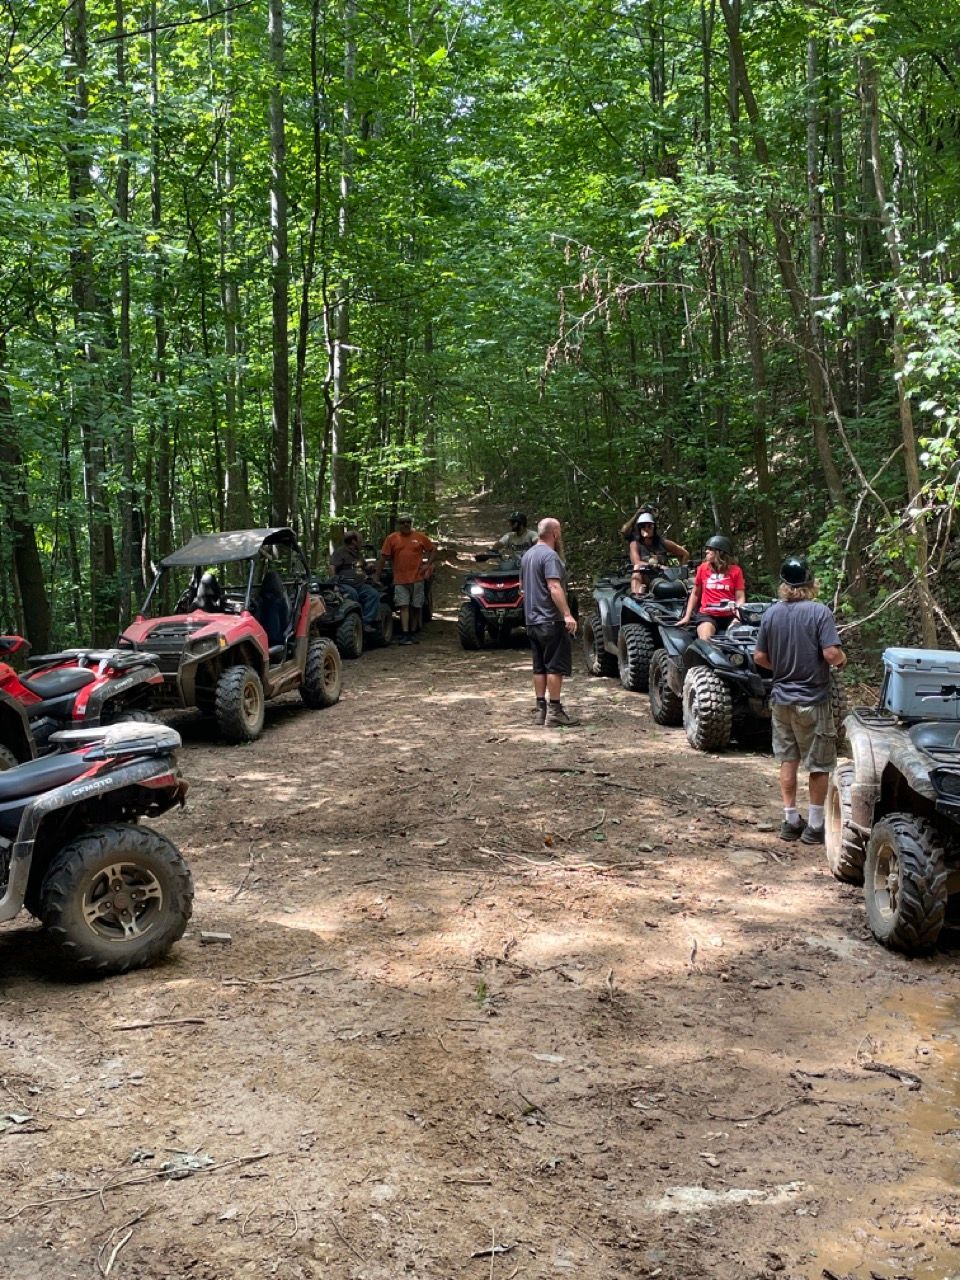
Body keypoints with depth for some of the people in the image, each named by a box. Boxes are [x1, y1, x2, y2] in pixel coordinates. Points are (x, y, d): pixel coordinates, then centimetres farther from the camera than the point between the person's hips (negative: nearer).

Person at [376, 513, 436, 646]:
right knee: (404, 606, -8)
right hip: (400, 579, -1)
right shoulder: (391, 538, 3)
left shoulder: (420, 537, 5)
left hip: (417, 578, 1)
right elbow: (383, 558, 3)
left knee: (416, 607, 7)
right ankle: (405, 635, -11)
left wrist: (427, 565, 2)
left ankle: (413, 633, 17)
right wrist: (376, 575, 0)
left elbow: (433, 550, 15)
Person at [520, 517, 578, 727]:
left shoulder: (527, 555, 15)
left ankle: (540, 710, 13)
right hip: (551, 620, -9)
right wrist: (567, 614, -29)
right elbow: (554, 587, -25)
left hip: (532, 620, 9)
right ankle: (554, 711, -5)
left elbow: (522, 584, 25)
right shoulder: (550, 556, -14)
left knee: (539, 667, 11)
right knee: (556, 666, -5)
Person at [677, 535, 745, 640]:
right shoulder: (703, 568, 7)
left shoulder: (735, 570, 3)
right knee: (705, 642, -28)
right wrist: (687, 616, 11)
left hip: (730, 616, 0)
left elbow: (740, 597, 1)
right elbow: (695, 594, 16)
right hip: (707, 615, 0)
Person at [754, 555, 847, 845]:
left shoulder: (771, 614, 0)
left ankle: (791, 821, 19)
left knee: (788, 760, 14)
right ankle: (815, 826, 11)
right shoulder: (819, 612, -14)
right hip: (813, 699, -4)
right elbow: (832, 653, -21)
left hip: (782, 699, 5)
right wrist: (842, 661, 1)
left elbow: (760, 657, 4)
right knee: (819, 765, 7)